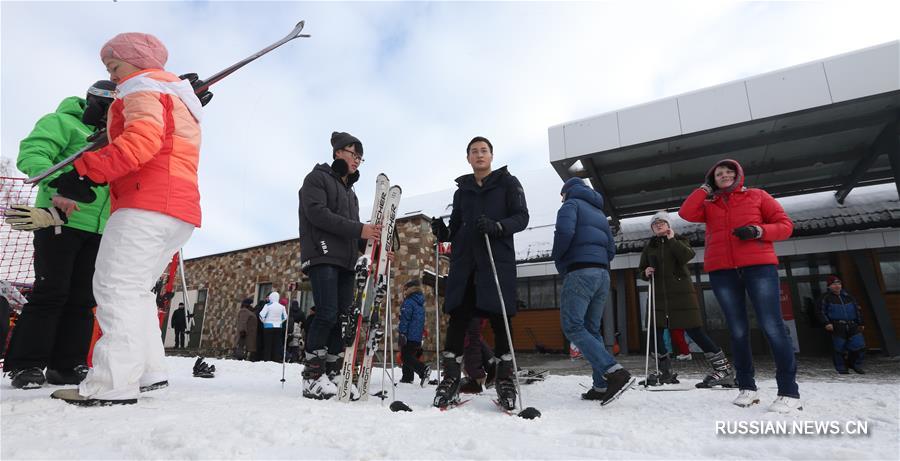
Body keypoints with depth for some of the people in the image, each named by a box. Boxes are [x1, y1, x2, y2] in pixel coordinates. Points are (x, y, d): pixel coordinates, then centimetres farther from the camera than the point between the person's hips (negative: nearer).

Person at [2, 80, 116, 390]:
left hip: (98, 230, 6)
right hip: (59, 220, -6)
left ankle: (66, 365, 9)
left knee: (83, 298, 3)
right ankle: (26, 365, 2)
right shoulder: (63, 122, 2)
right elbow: (31, 154, -12)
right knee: (52, 291, -9)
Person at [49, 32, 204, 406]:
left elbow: (142, 140, -16)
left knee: (116, 287, -12)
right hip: (178, 209, 10)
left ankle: (113, 384, -15)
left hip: (148, 205, -9)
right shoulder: (180, 98, 32)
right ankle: (149, 370, 12)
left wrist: (86, 171, -17)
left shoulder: (143, 86, 4)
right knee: (133, 290, 13)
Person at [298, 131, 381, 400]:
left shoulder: (350, 191, 27)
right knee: (327, 314, -16)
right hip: (322, 256, -7)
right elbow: (317, 213, -12)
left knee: (343, 319, 0)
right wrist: (358, 229, -19)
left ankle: (332, 377, 5)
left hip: (346, 261, 7)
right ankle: (312, 378, -7)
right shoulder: (317, 178, 6)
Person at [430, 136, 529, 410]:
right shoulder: (462, 189, 22)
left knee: (499, 318, -3)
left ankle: (505, 381, 8)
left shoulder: (507, 182, 12)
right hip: (464, 260, 3)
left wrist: (497, 226, -18)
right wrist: (443, 233, -1)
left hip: (498, 258, -3)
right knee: (458, 317, -3)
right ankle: (450, 380, 5)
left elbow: (522, 217, 1)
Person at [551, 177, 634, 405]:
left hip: (579, 272, -8)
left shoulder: (571, 204, 4)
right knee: (592, 329, 9)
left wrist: (557, 258, -2)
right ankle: (602, 386, 4)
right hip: (602, 274, 8)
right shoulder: (599, 212, 27)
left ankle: (615, 373, -22)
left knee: (573, 327, -11)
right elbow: (611, 249, 23)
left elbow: (565, 231, -16)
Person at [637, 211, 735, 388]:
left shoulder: (679, 240, 6)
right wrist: (645, 272, -3)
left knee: (695, 331, -7)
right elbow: (641, 269, 18)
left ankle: (723, 368, 6)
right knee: (655, 332, 0)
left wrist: (671, 239, -13)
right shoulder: (649, 247, 14)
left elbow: (688, 256, -15)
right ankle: (666, 372, 15)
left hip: (681, 292, -4)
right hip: (659, 295, 4)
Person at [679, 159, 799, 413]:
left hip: (759, 266, -2)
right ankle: (747, 387, 11)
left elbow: (785, 225, 8)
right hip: (722, 271, 2)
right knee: (737, 330, 5)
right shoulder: (708, 205, 17)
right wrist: (705, 188, 7)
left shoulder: (757, 196, 12)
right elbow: (686, 213, -2)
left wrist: (757, 231, -11)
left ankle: (789, 392, -3)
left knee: (772, 326, -9)